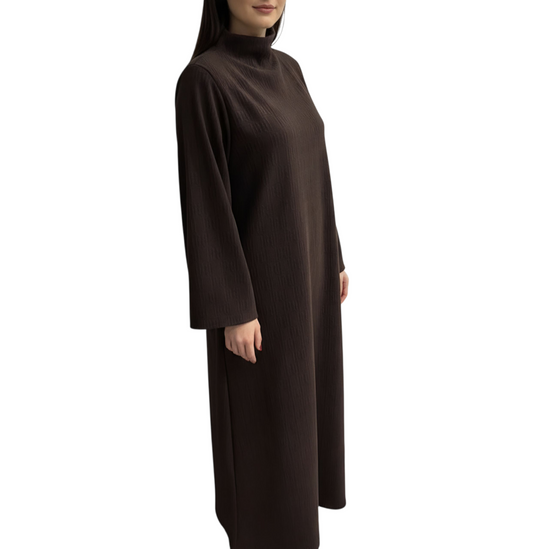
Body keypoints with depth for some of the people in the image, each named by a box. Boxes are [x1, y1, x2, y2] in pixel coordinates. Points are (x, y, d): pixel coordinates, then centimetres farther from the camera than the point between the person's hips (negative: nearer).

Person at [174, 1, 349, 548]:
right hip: (258, 271, -8)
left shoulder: (287, 70, 8)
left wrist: (333, 256, 16)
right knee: (264, 411, 8)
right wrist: (233, 308, -18)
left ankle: (300, 485, 48)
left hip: (305, 262, 8)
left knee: (305, 387, 23)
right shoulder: (203, 78, -17)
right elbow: (205, 199, -19)